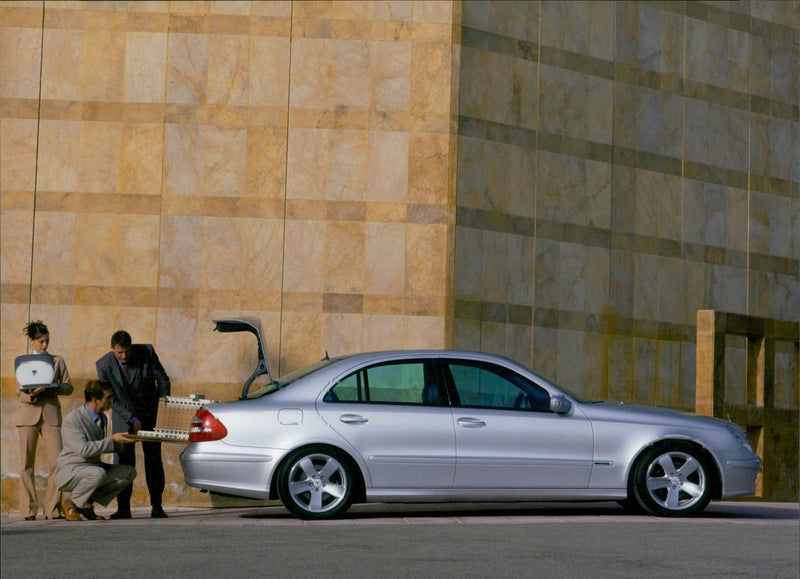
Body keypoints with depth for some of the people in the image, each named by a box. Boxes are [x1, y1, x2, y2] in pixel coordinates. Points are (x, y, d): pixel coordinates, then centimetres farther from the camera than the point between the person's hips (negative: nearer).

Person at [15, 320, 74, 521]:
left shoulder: (57, 361, 14)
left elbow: (68, 387, 10)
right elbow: (21, 395, 7)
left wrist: (52, 388, -10)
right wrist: (32, 393, -16)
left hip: (51, 414, 1)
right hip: (28, 414, 0)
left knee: (57, 462, -9)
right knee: (27, 464, -2)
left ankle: (53, 509, -3)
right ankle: (29, 510, 3)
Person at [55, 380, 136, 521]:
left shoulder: (102, 418, 8)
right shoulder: (72, 419, -19)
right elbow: (84, 450, -28)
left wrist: (120, 443, 5)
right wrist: (112, 440, -25)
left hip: (94, 466, 9)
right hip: (69, 470, -9)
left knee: (129, 472, -5)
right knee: (98, 473, -37)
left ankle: (88, 503, 3)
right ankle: (69, 502, -11)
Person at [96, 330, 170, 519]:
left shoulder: (146, 352, -14)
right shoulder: (104, 365, -15)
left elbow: (162, 378, -3)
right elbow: (111, 399, -11)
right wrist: (132, 419, -19)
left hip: (149, 413, 0)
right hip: (123, 415, 0)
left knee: (153, 458, -5)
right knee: (124, 459, -8)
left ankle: (156, 506, 0)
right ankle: (123, 508, -4)